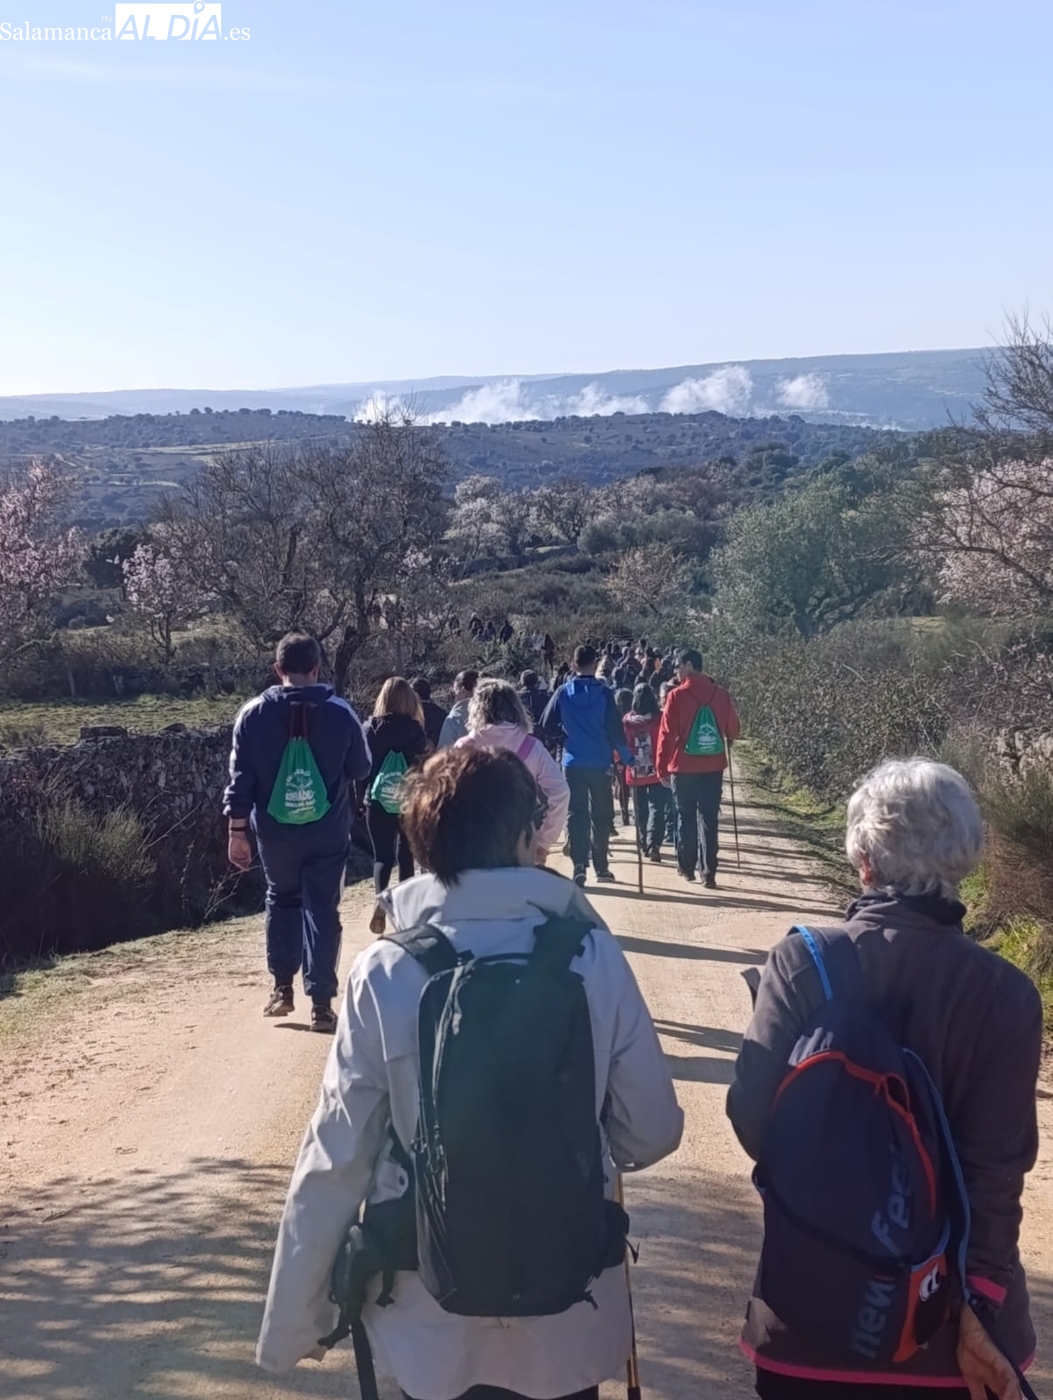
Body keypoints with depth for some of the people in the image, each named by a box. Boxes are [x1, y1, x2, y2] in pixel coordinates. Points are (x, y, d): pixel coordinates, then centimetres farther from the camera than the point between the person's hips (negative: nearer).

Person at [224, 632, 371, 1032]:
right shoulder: (340, 713, -6)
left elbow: (240, 779, -4)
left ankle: (282, 988, 21)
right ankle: (320, 1003, 1)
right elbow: (360, 769, 5)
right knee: (322, 909, 4)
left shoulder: (253, 714, -5)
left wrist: (237, 832, 3)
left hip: (275, 831, 1)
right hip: (327, 833, -1)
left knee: (282, 900, 21)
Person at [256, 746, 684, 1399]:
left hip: (430, 1318, 0)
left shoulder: (383, 972, -16)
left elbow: (337, 1155, -12)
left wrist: (293, 1319, 1)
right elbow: (651, 1131, -7)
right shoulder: (593, 958, -15)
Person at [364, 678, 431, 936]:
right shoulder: (414, 730, -7)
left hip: (378, 800, 0)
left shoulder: (370, 728, -3)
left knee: (382, 855, 3)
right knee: (406, 853, 15)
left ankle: (381, 899, -23)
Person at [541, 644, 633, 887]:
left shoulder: (563, 693, -3)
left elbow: (547, 726, -2)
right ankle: (601, 867, 14)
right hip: (600, 763, -1)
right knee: (601, 815, 10)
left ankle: (579, 866, -7)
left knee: (576, 814, 5)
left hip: (572, 763, 1)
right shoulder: (604, 693, -7)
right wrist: (626, 756, 3)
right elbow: (615, 728, -8)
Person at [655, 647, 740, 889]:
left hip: (684, 767, -2)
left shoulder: (677, 696, -9)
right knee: (709, 819, 5)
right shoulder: (720, 694, 0)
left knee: (686, 817, 13)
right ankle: (709, 872, 0)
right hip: (713, 767, 2)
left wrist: (662, 767, 1)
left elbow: (667, 735, -8)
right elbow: (732, 730, 8)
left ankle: (687, 867, 20)